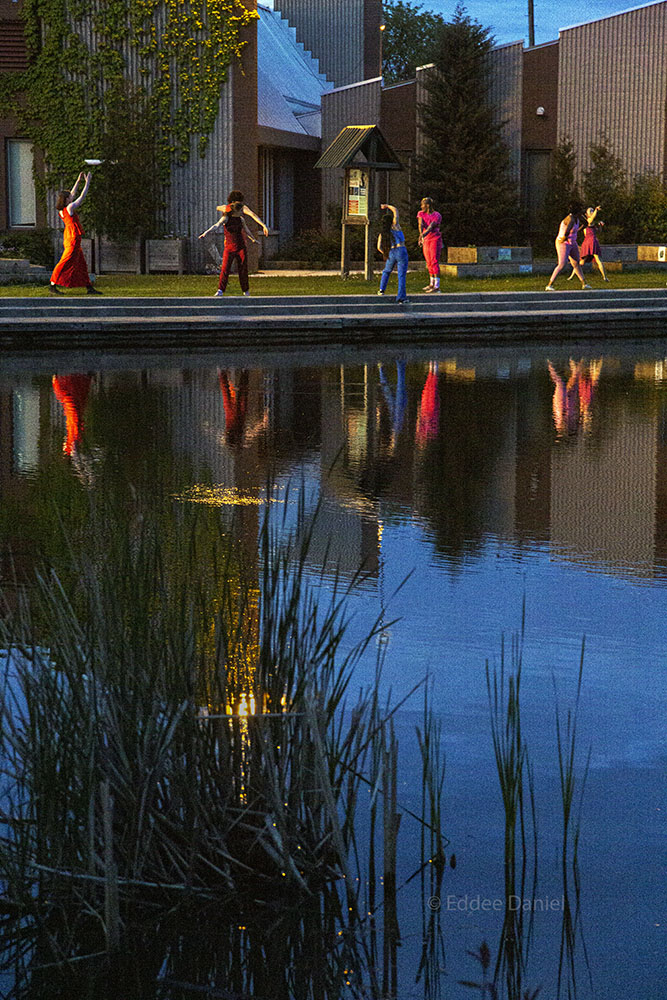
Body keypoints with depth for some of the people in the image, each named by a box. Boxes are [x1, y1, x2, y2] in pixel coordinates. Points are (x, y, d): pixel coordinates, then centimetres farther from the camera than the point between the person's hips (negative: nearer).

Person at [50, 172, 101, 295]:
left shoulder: (62, 210, 10)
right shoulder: (70, 207, -13)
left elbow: (72, 195, 22)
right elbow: (82, 196, -7)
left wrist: (78, 181, 23)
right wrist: (87, 182, 2)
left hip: (68, 238, 10)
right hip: (73, 238, -10)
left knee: (81, 264, 10)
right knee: (66, 262, -8)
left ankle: (89, 288, 12)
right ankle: (53, 285, -8)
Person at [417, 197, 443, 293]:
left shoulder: (437, 216, -10)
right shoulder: (421, 213, 4)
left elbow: (431, 227, -24)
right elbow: (420, 224, -15)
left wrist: (423, 235, -40)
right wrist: (421, 235, -34)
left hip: (435, 239, -7)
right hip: (426, 241, 7)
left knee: (434, 262, -15)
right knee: (429, 263, 14)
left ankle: (437, 286, -19)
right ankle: (431, 284, 27)